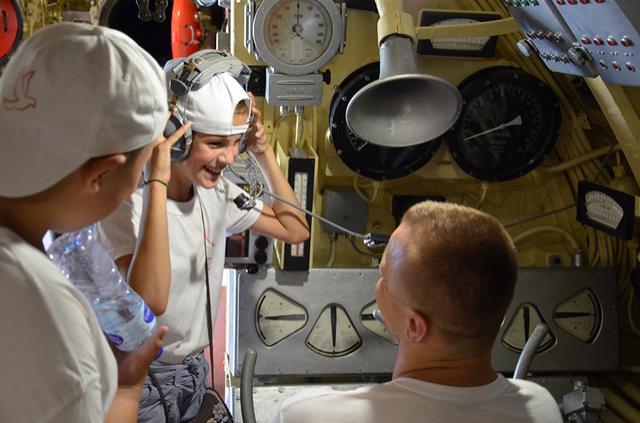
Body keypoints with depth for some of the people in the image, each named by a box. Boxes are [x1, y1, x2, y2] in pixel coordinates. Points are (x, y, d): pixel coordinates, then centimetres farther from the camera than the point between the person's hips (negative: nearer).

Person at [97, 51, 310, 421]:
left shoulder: (218, 190, -2)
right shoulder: (128, 202, -23)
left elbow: (296, 230, 3)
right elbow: (151, 300, -37)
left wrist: (265, 154, -6)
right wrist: (158, 183, -37)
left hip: (195, 372, 6)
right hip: (143, 381, -6)